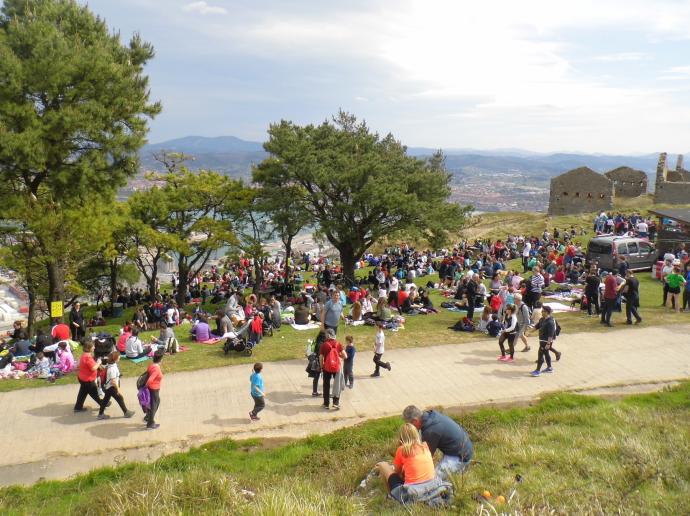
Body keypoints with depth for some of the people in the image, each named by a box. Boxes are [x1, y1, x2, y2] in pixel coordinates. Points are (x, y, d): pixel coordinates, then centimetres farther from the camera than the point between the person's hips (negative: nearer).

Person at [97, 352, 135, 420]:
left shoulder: (110, 364, -1)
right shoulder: (113, 368, -31)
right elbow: (113, 381, -28)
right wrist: (118, 389, -19)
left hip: (107, 386, 9)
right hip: (111, 387, -9)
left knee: (106, 399, 20)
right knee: (120, 399, 8)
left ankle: (101, 414, 31)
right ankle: (126, 412, 24)